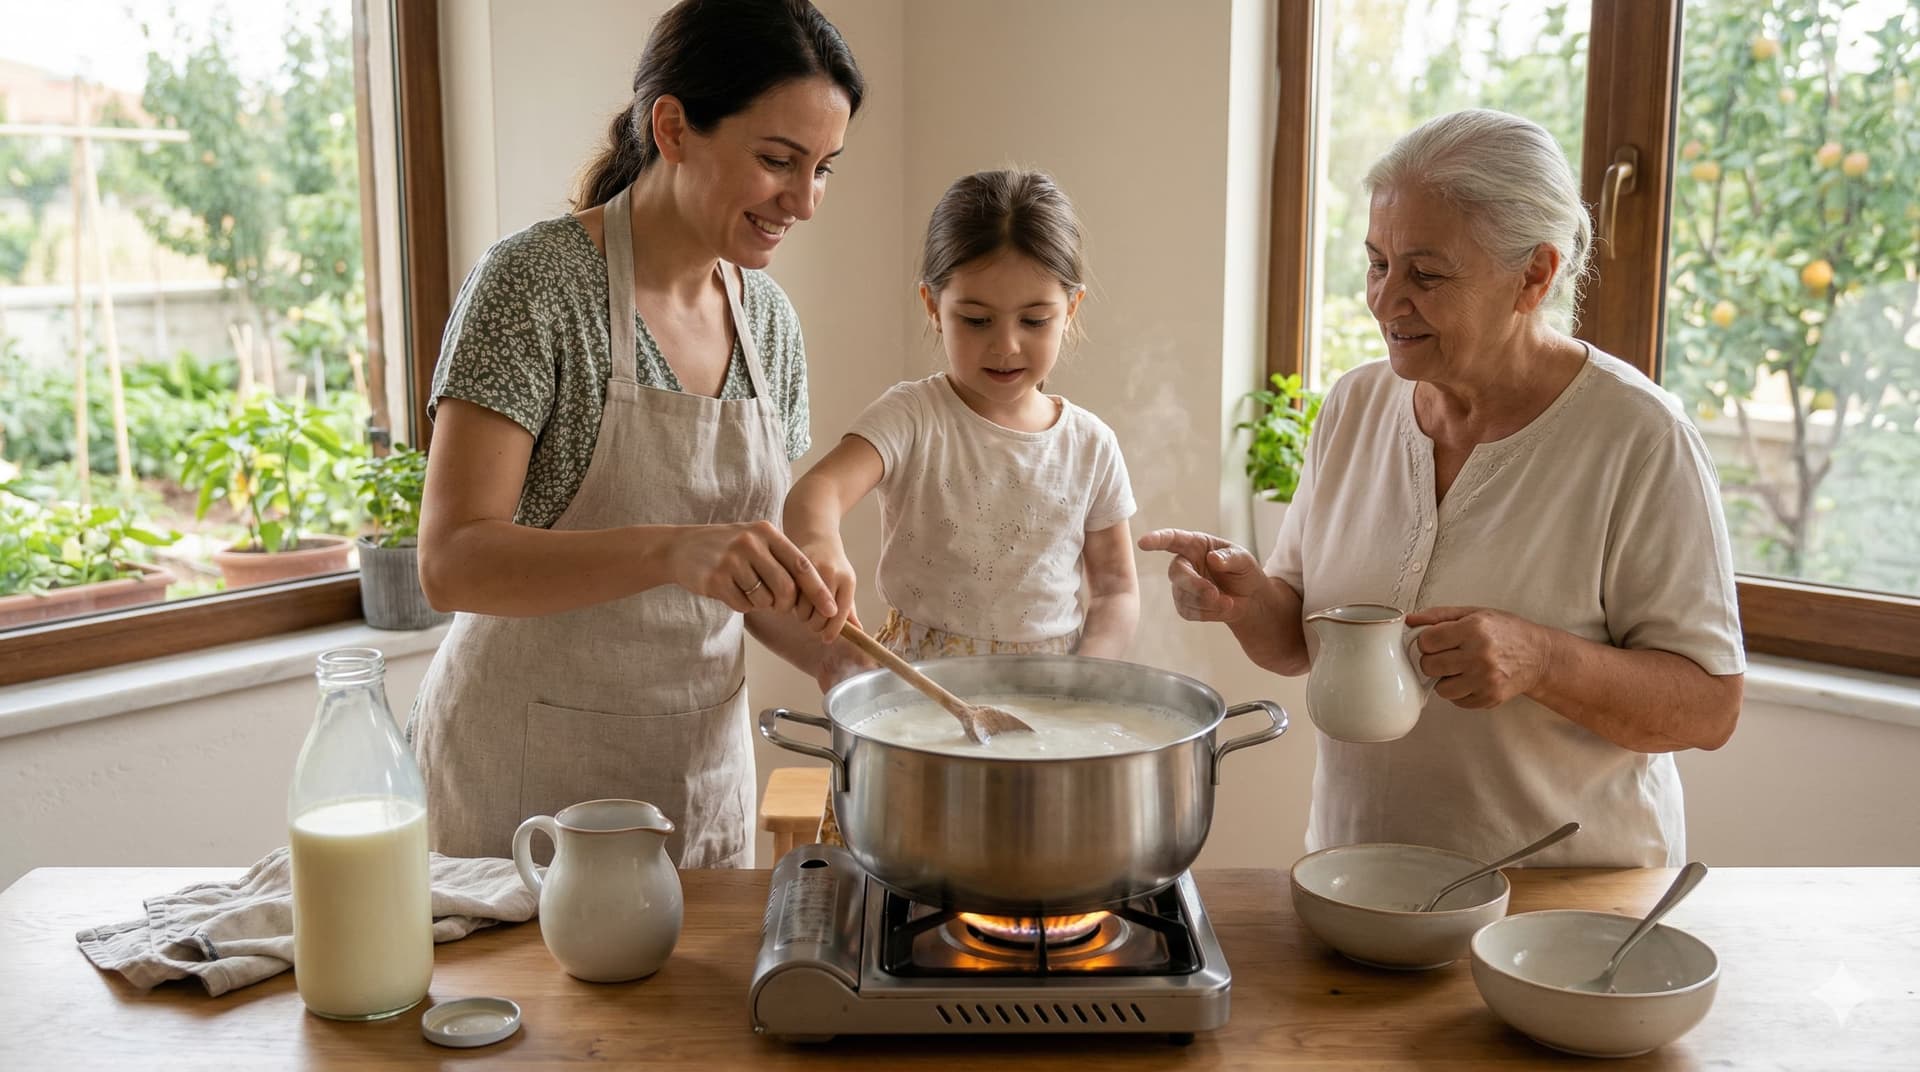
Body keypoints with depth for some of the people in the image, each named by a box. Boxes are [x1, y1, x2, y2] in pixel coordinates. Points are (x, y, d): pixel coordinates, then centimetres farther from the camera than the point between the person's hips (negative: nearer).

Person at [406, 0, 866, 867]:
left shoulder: (770, 321, 3)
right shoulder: (536, 281, -16)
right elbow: (453, 562, -23)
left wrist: (852, 668, -6)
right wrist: (669, 549, -37)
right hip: (524, 780, -5)